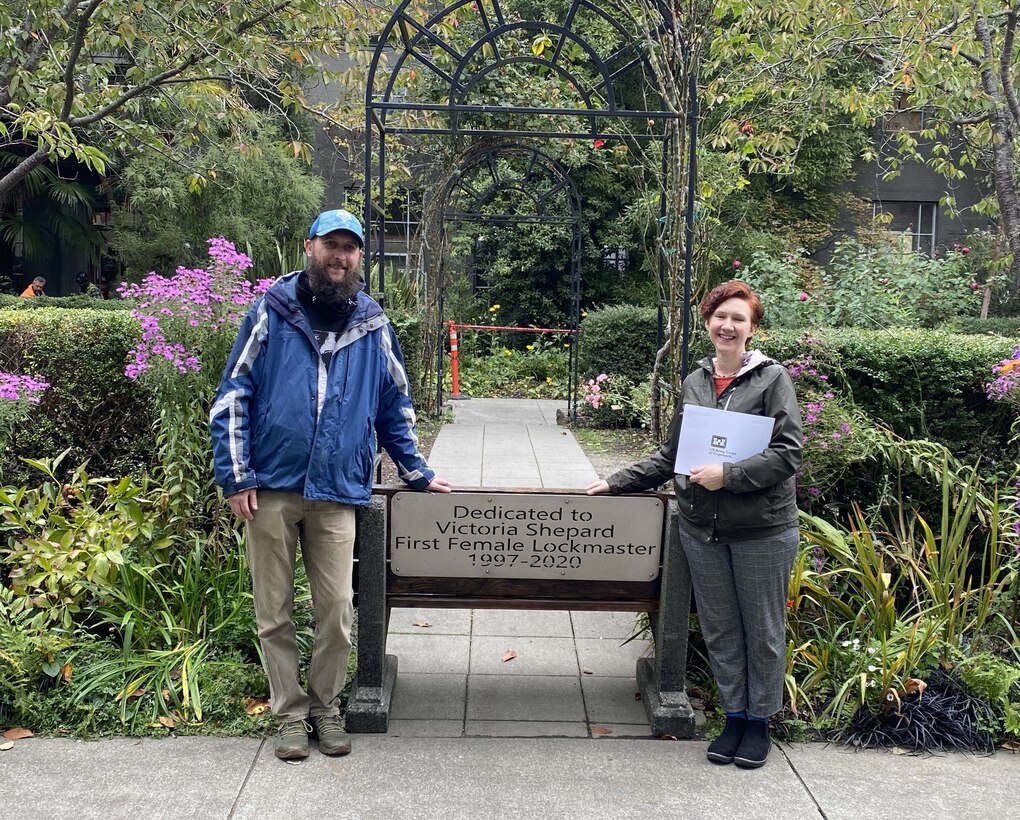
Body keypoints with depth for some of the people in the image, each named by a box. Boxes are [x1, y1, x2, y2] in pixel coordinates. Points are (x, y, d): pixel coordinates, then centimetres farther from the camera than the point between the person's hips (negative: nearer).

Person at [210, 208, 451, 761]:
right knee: (274, 613, 7)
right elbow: (233, 394, 1)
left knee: (336, 612, 3)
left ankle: (325, 706, 24)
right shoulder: (272, 311, 3)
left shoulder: (372, 325, 10)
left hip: (337, 492, 1)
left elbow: (394, 406, 19)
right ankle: (291, 713, 23)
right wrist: (236, 477, -6)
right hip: (270, 488, -1)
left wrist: (416, 474, 16)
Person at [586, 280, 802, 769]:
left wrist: (728, 475, -20)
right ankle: (734, 716, 27)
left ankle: (759, 720, 25)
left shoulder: (772, 379, -6)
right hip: (702, 528, 5)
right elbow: (671, 455, 17)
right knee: (720, 631, 12)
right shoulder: (694, 383, 10)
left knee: (762, 631, 9)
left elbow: (787, 454, -13)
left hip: (762, 530, -4)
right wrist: (618, 482, 12)